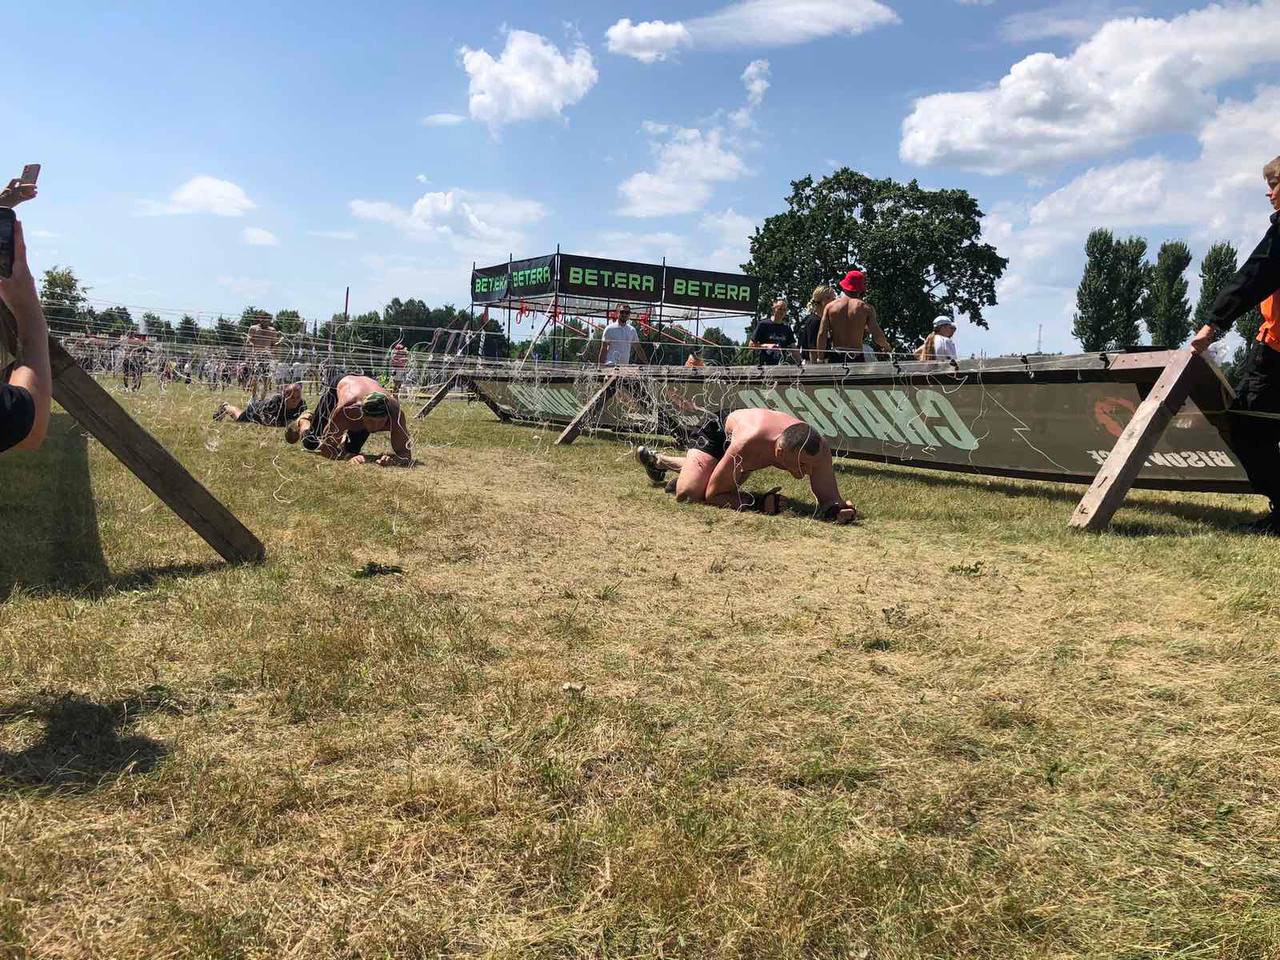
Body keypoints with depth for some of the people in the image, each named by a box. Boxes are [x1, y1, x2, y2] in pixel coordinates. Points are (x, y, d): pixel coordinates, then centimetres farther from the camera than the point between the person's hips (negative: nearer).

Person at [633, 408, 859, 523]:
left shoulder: (817, 449, -41)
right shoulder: (748, 446, -50)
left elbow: (829, 497, -33)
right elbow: (712, 495, -38)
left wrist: (837, 508, -58)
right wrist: (758, 502, -51)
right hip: (720, 431, -5)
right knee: (688, 493, -23)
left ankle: (661, 461, 52)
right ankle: (652, 457, 12)